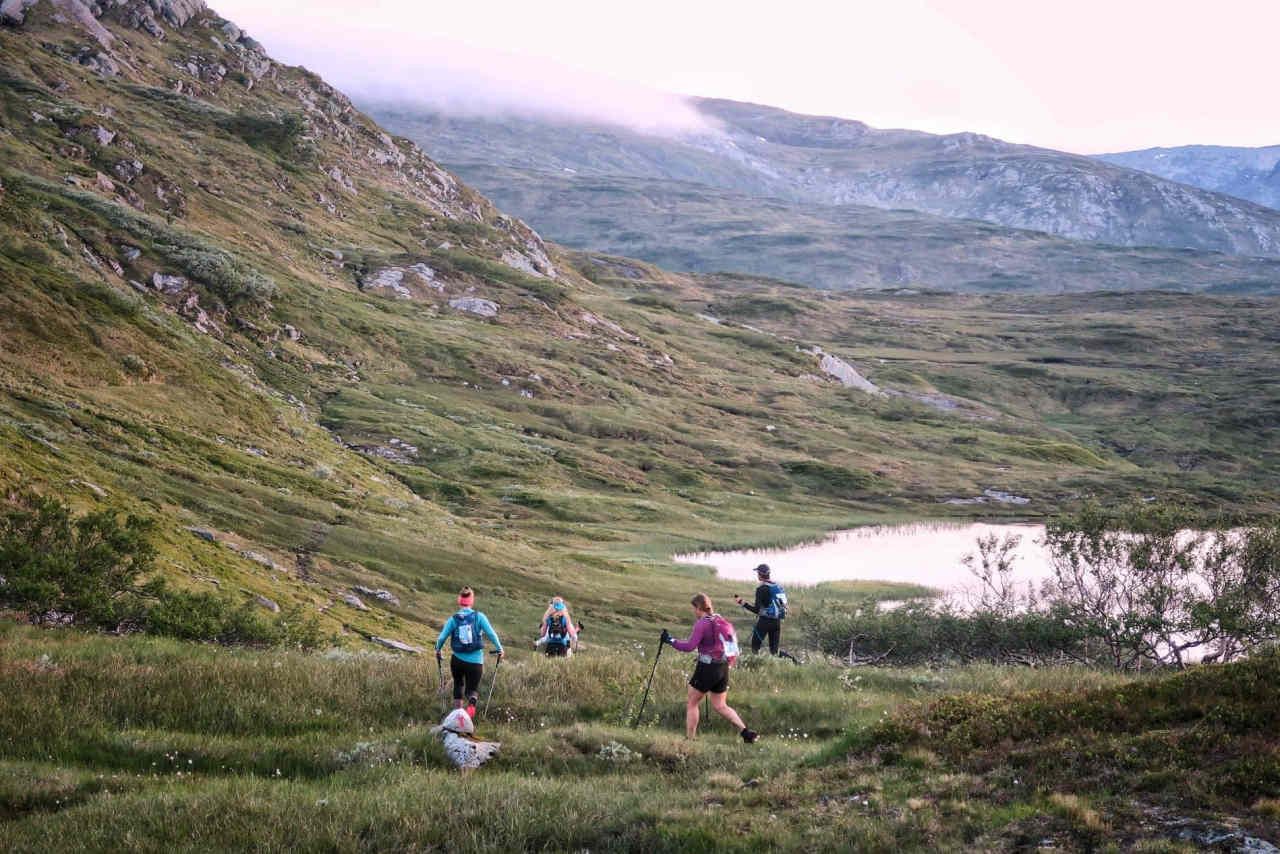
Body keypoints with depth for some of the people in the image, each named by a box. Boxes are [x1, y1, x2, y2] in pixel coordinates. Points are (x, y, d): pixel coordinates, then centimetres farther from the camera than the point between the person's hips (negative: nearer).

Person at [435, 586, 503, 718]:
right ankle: (472, 702, -22)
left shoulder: (453, 619, -3)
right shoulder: (479, 616, -5)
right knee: (473, 689, 11)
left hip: (458, 660, 1)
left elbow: (441, 638, -5)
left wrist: (438, 650, 15)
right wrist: (499, 649, 6)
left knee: (458, 684, 27)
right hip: (476, 662, -1)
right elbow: (491, 634, -8)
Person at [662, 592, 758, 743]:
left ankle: (689, 738, 5)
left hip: (707, 667, -7)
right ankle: (745, 731, 1)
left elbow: (690, 646, -19)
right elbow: (734, 644, 14)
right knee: (720, 706, 14)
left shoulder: (702, 623, -12)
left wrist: (671, 641, -9)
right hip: (723, 668, 7)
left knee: (691, 704, 6)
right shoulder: (722, 621, 10)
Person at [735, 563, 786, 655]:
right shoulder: (778, 587, 5)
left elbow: (756, 610, -15)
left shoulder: (761, 589, -13)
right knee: (774, 650, 10)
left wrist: (743, 603, -9)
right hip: (777, 621, 6)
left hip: (764, 621, -6)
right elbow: (784, 606, 9)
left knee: (755, 647, 6)